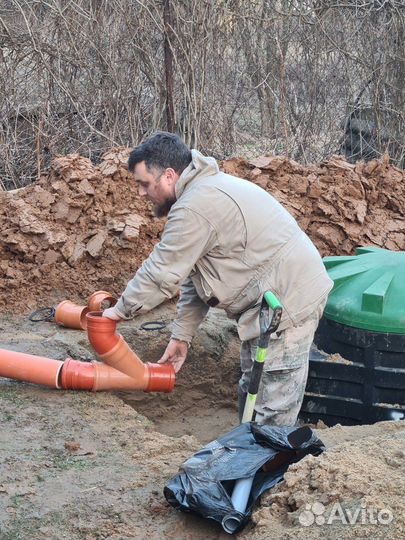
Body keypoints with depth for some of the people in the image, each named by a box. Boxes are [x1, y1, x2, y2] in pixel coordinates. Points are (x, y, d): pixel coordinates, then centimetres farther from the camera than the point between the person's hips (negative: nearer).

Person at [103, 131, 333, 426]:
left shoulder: (195, 208, -21)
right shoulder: (205, 189, 14)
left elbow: (162, 274, -16)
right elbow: (193, 276, 17)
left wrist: (120, 310, -1)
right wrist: (182, 336, 16)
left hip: (287, 301, -11)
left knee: (273, 414, -8)